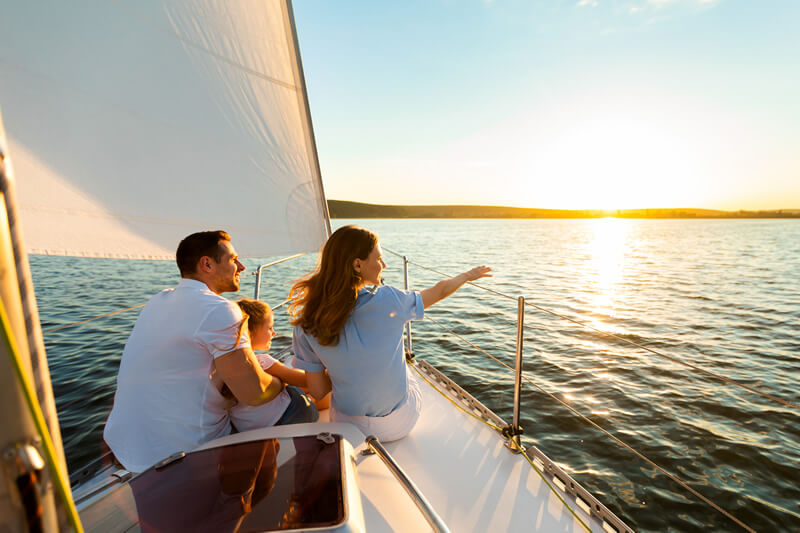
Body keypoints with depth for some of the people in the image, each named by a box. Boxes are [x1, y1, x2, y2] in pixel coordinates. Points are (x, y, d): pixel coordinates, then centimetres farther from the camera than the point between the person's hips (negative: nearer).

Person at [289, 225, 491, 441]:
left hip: (347, 425, 2)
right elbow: (440, 290, -6)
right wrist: (468, 275, 14)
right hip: (400, 424, -1)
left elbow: (318, 391, -11)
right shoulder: (387, 301, -24)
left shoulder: (307, 324, -18)